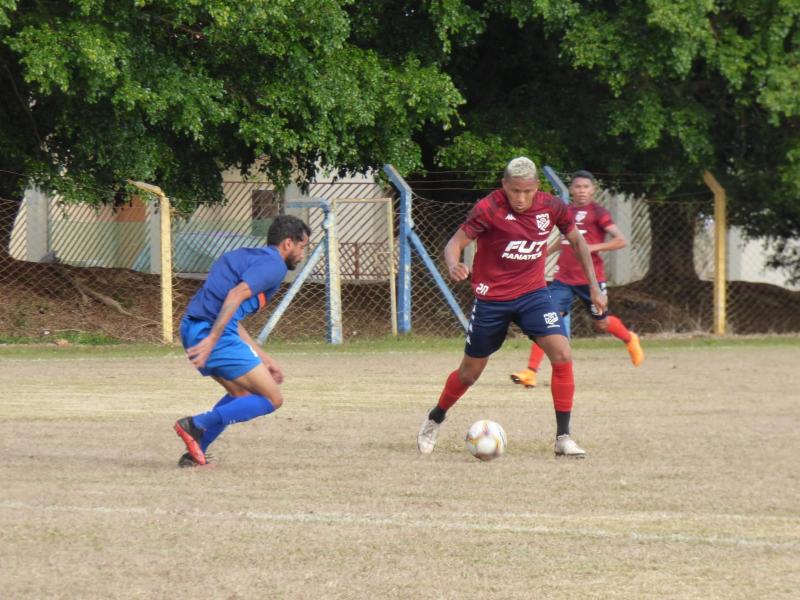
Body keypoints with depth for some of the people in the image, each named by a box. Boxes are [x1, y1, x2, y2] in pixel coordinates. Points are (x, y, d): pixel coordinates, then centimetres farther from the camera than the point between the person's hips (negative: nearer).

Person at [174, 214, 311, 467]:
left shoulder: (246, 257, 28)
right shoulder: (274, 264, -2)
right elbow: (236, 294, -19)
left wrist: (263, 359, 31)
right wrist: (212, 339, -26)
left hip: (191, 329, 10)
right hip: (210, 332, -10)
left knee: (242, 393, 27)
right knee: (271, 399, -1)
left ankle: (195, 454, 18)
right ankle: (196, 425, -9)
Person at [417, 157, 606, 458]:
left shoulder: (552, 208, -9)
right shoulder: (489, 209, -19)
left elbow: (577, 241, 8)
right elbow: (455, 243, -20)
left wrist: (594, 286, 6)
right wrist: (454, 266, -43)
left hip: (533, 293, 2)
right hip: (492, 298, -2)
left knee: (562, 355, -18)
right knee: (469, 373, 10)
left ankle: (563, 437, -10)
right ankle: (434, 420, 38)